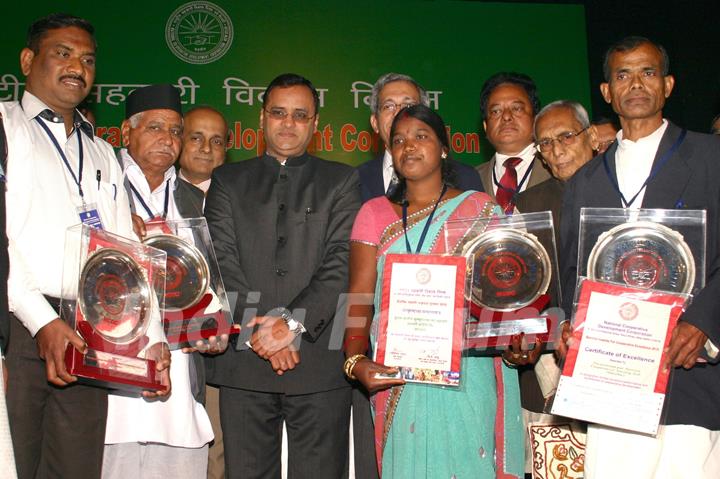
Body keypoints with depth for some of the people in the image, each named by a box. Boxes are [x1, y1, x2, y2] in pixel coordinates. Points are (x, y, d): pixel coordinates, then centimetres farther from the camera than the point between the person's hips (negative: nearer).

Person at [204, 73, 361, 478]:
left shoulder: (341, 181, 11)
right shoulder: (228, 181, 15)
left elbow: (342, 263, -1)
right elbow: (222, 263, 3)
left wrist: (294, 321, -13)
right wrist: (258, 328, -9)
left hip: (319, 357, -1)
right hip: (243, 359, 1)